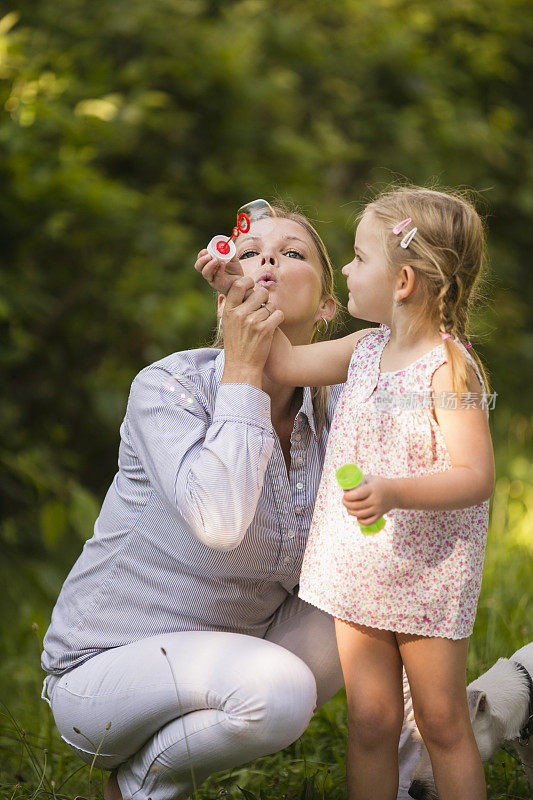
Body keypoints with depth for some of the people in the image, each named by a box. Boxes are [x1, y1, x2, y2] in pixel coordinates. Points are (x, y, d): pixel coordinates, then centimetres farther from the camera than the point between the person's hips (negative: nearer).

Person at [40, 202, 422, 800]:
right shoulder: (167, 386, -19)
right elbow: (219, 519, -35)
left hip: (229, 652, 6)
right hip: (106, 666, -6)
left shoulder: (326, 408, -2)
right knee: (280, 689, -34)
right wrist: (242, 367, -29)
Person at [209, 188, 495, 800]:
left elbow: (475, 476, -22)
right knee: (369, 719, 8)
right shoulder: (366, 349, 6)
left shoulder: (450, 369, -16)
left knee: (442, 724, 5)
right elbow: (286, 364, 16)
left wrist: (395, 492, -36)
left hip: (427, 573, -6)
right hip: (359, 567, 6)